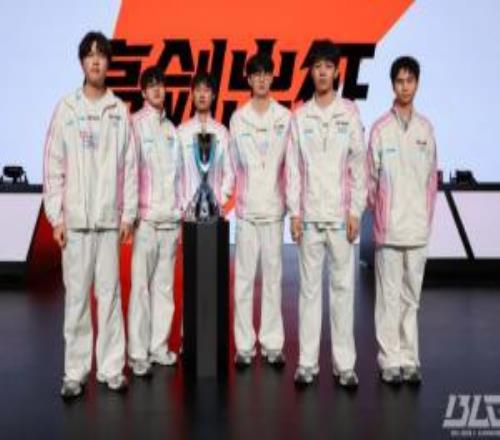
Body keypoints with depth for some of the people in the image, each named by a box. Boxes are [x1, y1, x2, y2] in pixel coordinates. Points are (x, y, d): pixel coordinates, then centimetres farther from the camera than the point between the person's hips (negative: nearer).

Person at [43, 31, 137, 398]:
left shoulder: (120, 111, 7)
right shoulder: (66, 108, 5)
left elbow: (129, 166, 6)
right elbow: (54, 166, 2)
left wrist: (128, 214, 1)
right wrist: (55, 216, -5)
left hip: (110, 219, 1)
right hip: (75, 218, -1)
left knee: (110, 294, 4)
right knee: (76, 295, 3)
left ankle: (111, 368, 13)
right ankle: (75, 372, 12)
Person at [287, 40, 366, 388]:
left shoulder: (350, 113, 4)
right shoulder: (300, 116, 7)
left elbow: (359, 165, 1)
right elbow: (294, 168, 6)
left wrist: (356, 211, -5)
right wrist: (294, 212, -1)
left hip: (341, 215, -1)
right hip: (309, 215, 1)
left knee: (343, 287, 4)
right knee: (310, 288, 5)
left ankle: (344, 363, 12)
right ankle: (308, 361, 13)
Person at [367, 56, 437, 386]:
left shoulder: (426, 128, 7)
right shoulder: (380, 129, -2)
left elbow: (432, 177, 11)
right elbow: (371, 177, 1)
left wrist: (427, 216, 7)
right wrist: (380, 214, 1)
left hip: (418, 229, 3)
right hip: (389, 228, -3)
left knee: (412, 297, 11)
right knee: (390, 296, 2)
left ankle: (409, 359, 20)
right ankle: (390, 361, 12)